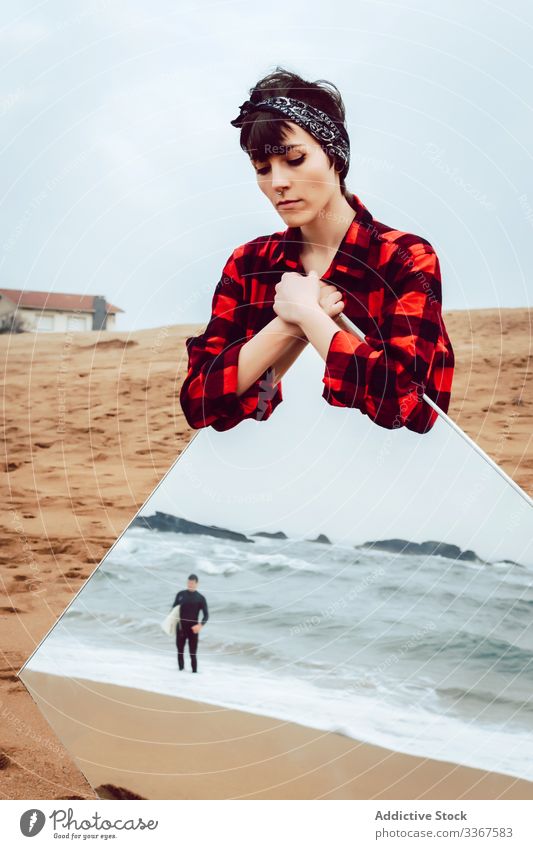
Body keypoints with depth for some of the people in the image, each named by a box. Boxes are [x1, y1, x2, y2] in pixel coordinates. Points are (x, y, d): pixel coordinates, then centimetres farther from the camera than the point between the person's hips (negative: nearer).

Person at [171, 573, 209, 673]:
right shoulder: (180, 594, 6)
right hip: (180, 628, 3)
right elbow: (174, 608, 16)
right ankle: (181, 670, 21)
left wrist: (200, 625, -21)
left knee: (193, 653, -4)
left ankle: (194, 672, 0)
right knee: (180, 651, 9)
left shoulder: (200, 598, -1)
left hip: (193, 629, -3)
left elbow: (206, 614, -4)